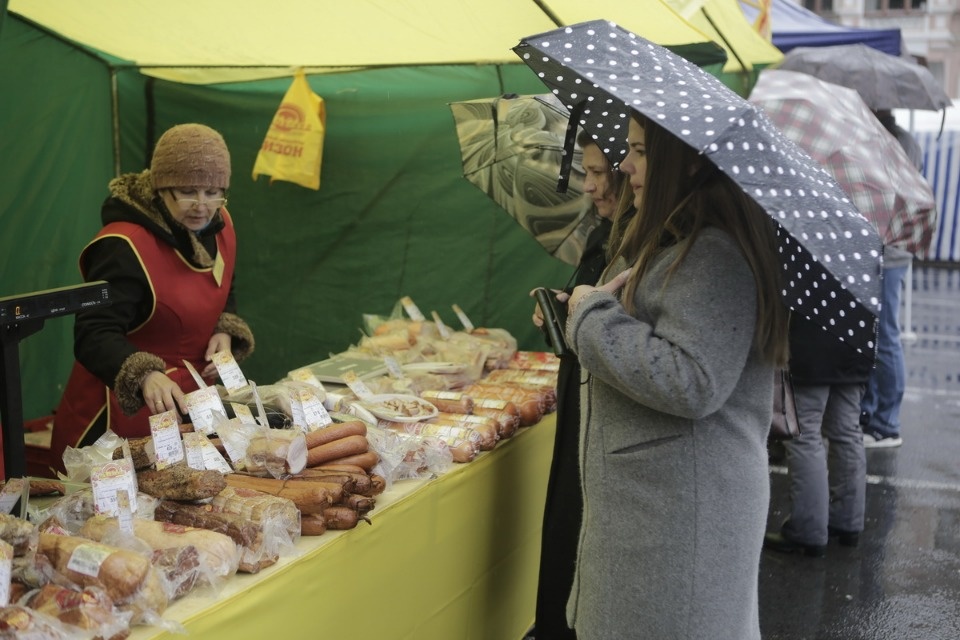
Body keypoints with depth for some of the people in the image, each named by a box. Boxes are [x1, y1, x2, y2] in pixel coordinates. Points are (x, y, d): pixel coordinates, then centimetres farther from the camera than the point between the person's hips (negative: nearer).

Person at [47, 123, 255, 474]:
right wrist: (145, 376, -48)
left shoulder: (219, 225, 1)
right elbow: (94, 336, -30)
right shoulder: (124, 248, -23)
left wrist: (225, 331, -4)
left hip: (184, 406, 7)